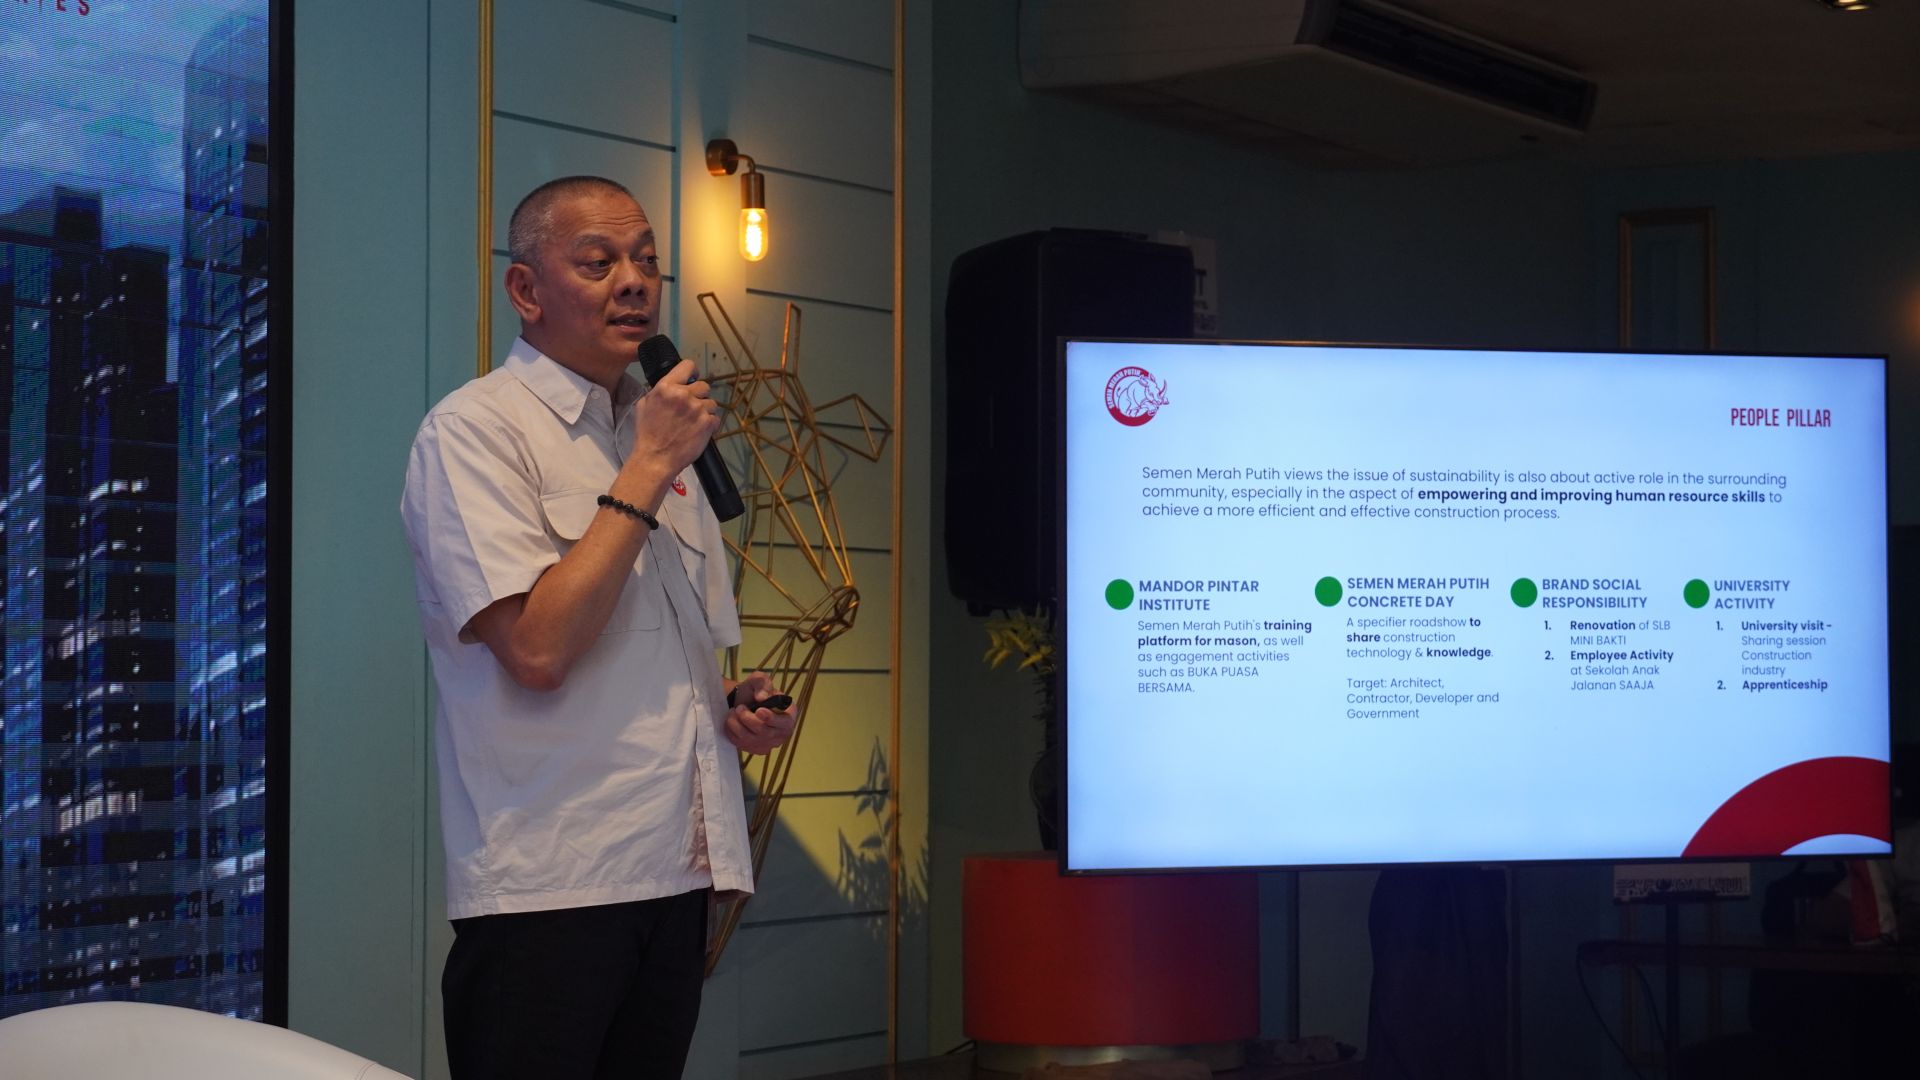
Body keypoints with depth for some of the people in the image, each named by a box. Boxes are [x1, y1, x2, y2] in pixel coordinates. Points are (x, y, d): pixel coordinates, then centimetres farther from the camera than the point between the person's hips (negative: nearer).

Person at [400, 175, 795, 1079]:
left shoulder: (653, 435, 17)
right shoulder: (475, 429, -7)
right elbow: (537, 648, -20)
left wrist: (733, 705, 6)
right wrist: (646, 473, -15)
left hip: (675, 872, 7)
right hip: (549, 890, -7)